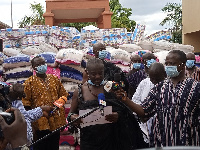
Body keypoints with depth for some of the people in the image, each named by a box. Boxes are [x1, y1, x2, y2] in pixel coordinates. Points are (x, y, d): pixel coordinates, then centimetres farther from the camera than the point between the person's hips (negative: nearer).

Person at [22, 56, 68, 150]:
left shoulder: (54, 79, 10)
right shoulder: (30, 82, -3)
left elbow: (63, 94, 16)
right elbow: (26, 101, -5)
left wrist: (59, 103, 4)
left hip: (56, 120, 4)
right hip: (40, 122, -4)